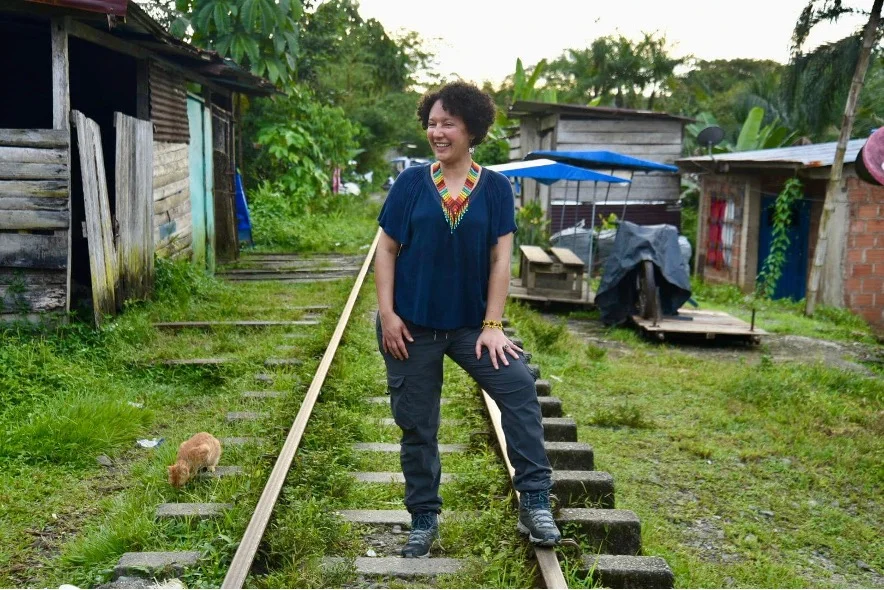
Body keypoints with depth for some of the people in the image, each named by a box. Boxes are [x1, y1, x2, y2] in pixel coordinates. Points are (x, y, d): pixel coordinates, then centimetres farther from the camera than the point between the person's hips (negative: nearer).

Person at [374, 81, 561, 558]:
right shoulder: (411, 182, -2)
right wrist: (387, 314, -8)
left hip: (470, 321, 0)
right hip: (412, 324, 0)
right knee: (416, 425, 8)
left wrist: (492, 325, -9)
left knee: (519, 388, -20)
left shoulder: (495, 188, -1)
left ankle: (534, 502, -9)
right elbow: (386, 250, 0)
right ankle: (423, 519, 25)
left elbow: (500, 259, -3)